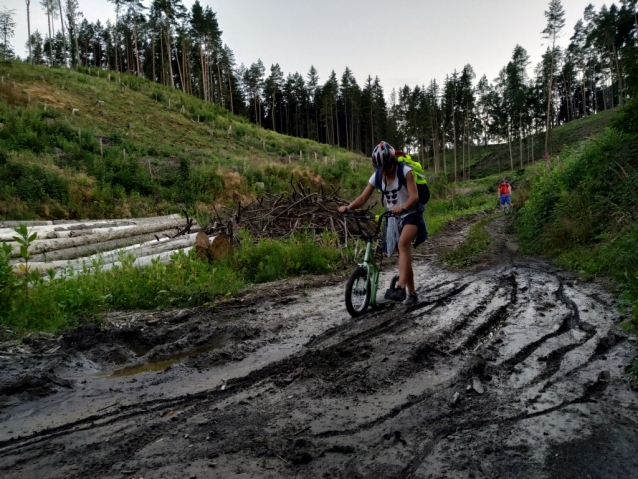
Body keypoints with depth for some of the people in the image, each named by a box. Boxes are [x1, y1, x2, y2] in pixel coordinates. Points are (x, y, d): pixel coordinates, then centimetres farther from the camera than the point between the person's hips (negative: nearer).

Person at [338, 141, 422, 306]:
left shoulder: (405, 171, -15)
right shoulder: (376, 177, -3)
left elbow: (414, 196, -25)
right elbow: (363, 198, -8)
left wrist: (402, 207, -46)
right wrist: (348, 207, -28)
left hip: (411, 215, -5)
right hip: (394, 218, 6)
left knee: (403, 243, -33)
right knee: (404, 253, 9)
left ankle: (400, 287, -41)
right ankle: (412, 294, 20)